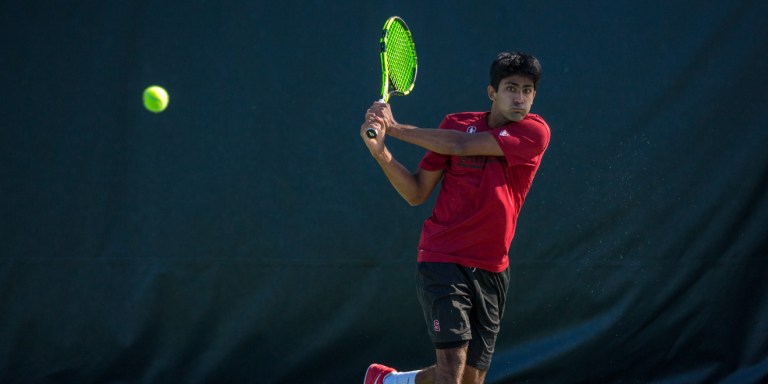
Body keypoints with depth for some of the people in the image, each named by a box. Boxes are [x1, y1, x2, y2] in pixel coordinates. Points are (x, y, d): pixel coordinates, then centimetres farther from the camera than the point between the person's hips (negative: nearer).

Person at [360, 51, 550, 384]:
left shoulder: (535, 132, -5)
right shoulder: (456, 124, 1)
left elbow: (461, 145, -15)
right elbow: (417, 193, 2)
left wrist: (394, 128, -11)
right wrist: (381, 152, -14)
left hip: (491, 271, 2)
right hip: (443, 260, -2)